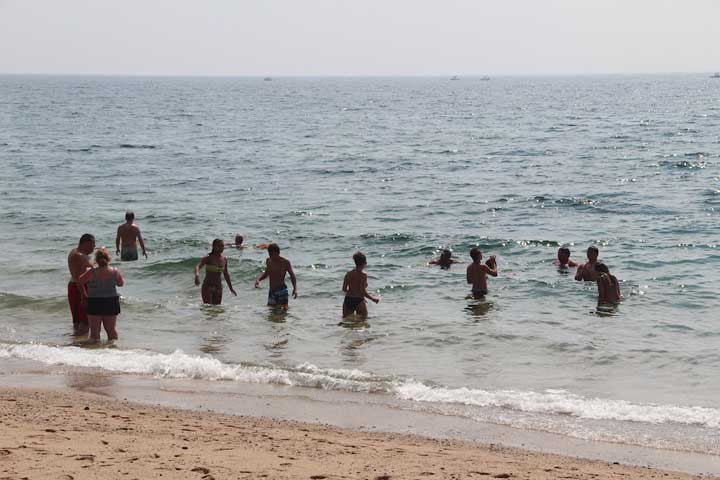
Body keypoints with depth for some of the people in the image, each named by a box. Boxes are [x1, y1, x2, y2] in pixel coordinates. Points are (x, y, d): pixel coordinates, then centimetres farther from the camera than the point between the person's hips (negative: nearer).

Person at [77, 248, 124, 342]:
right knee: (111, 329, 13)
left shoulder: (92, 272, -14)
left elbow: (79, 281, -2)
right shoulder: (115, 272, -7)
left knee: (94, 330, 6)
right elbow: (121, 283, 10)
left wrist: (87, 271, 14)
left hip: (95, 303, -2)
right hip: (112, 303, 3)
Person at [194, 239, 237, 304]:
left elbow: (226, 275, 17)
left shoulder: (224, 260, 5)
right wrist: (197, 275, -49)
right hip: (207, 287, -5)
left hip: (218, 288, 5)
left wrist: (231, 289, 22)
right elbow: (197, 266, -27)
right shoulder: (208, 258, -11)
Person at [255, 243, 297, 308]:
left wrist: (295, 289, -15)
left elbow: (292, 275, -3)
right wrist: (258, 279, 3)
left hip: (281, 291, -5)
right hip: (271, 291, 5)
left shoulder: (285, 262, -10)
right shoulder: (268, 261, 5)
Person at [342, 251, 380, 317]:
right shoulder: (363, 275, -12)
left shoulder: (348, 274, 5)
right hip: (359, 301, -6)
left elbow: (344, 289, 7)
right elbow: (363, 292, -17)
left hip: (347, 300, 6)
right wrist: (373, 298, -4)